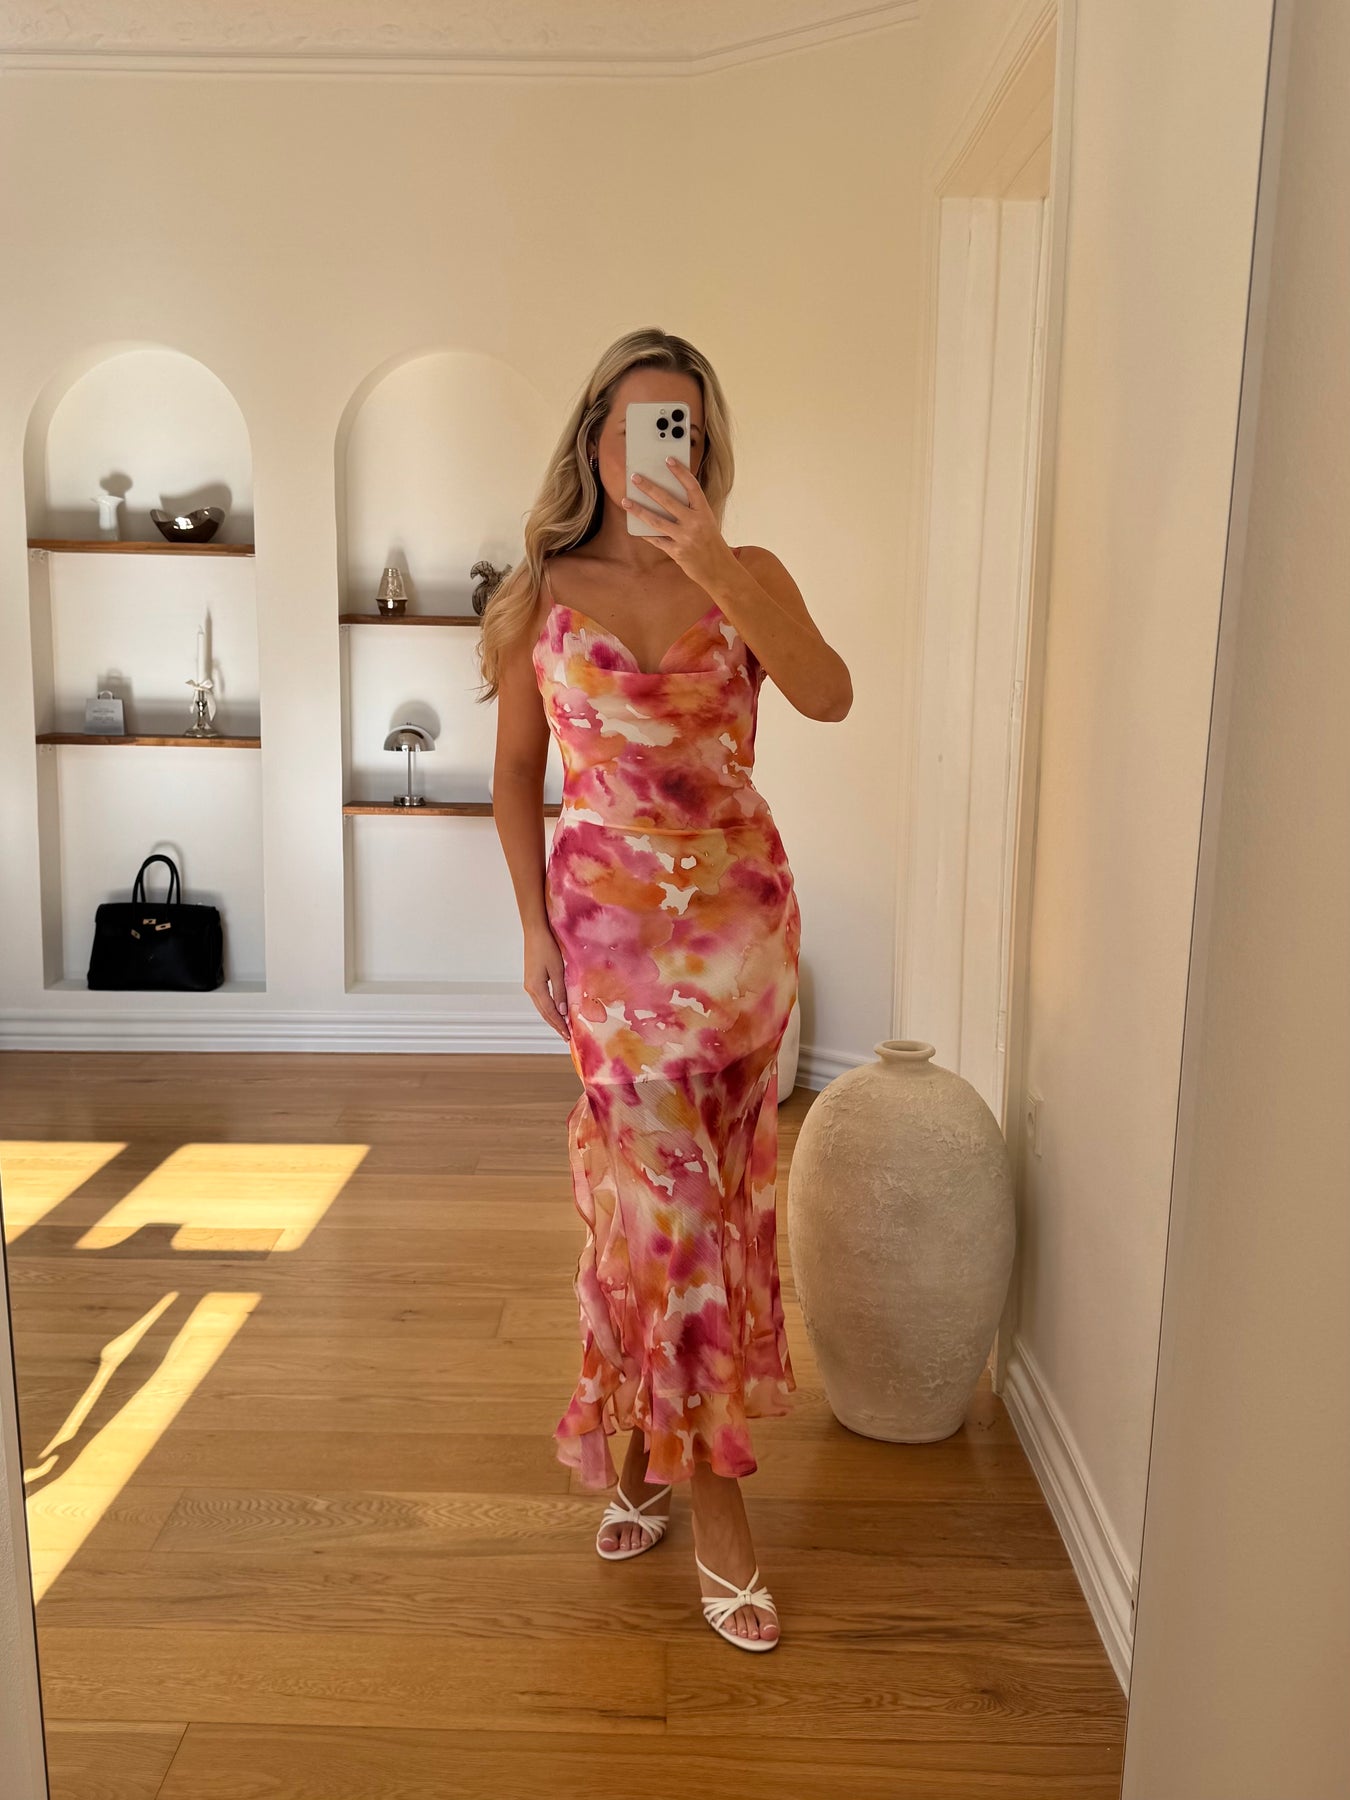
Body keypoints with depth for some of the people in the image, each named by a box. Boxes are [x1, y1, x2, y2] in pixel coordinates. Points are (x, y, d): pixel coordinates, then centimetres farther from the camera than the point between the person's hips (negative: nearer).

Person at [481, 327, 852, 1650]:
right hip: (613, 928, -1)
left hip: (741, 918, 2)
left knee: (703, 1195, 11)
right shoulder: (546, 594, 3)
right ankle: (714, 1503, 15)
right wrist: (535, 926, 2)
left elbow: (828, 696, -17)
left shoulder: (747, 578, 3)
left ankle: (649, 1443, 34)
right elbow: (516, 775, 8)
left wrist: (715, 569, -27)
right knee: (670, 1204, -1)